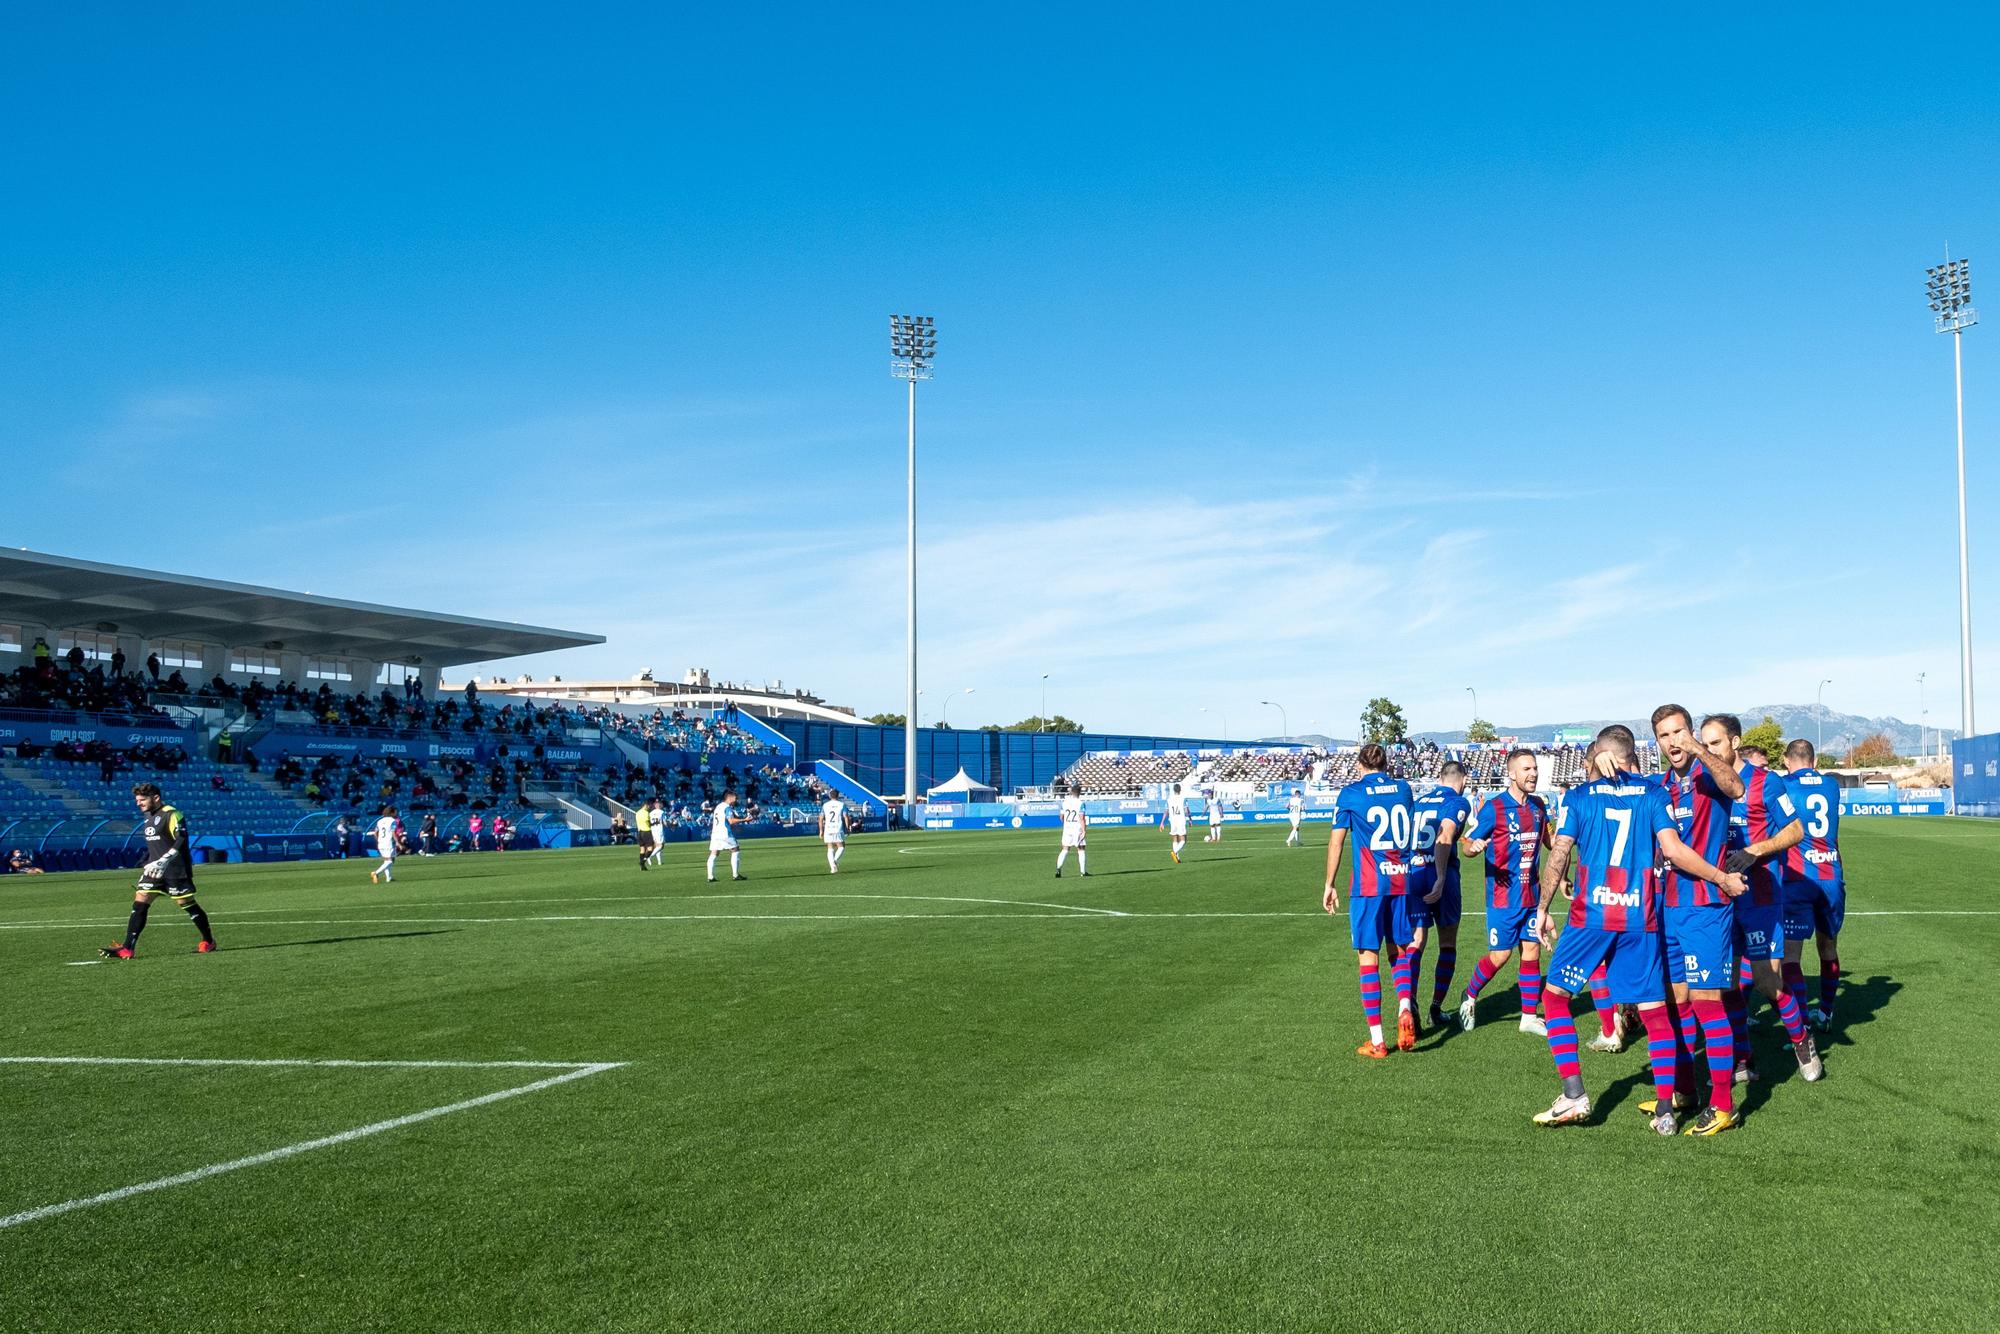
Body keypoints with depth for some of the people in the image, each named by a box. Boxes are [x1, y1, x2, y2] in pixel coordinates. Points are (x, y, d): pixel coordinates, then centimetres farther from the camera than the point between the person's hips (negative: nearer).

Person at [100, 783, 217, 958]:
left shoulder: (171, 814, -12)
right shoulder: (149, 816, 14)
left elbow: (181, 841, -21)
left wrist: (163, 861, -29)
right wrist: (149, 863, 26)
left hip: (175, 869, -8)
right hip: (154, 868, 8)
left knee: (187, 904, 0)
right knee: (139, 903, -4)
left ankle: (209, 942, 17)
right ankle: (128, 949, -6)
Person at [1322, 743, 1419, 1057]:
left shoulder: (1351, 793, -1)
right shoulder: (1403, 789, 9)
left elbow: (1336, 842, -1)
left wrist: (1329, 885, 6)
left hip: (1367, 885, -3)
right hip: (1402, 881, 3)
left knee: (1369, 959, 1)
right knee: (1399, 953, 17)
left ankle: (1376, 1041, 0)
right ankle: (1405, 1009, -8)